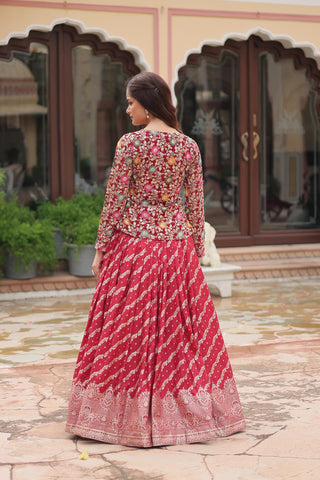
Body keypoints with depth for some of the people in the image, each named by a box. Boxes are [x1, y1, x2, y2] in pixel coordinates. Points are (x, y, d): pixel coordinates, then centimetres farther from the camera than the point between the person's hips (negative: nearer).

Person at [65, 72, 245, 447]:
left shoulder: (130, 143, -9)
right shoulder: (189, 146, 2)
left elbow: (115, 201, -9)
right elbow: (195, 205, 5)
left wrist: (101, 249, -1)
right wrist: (196, 251, 13)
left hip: (134, 243, -4)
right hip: (177, 245, 4)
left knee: (130, 332, 4)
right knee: (179, 330, 12)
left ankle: (133, 417, 10)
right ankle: (189, 413, 19)